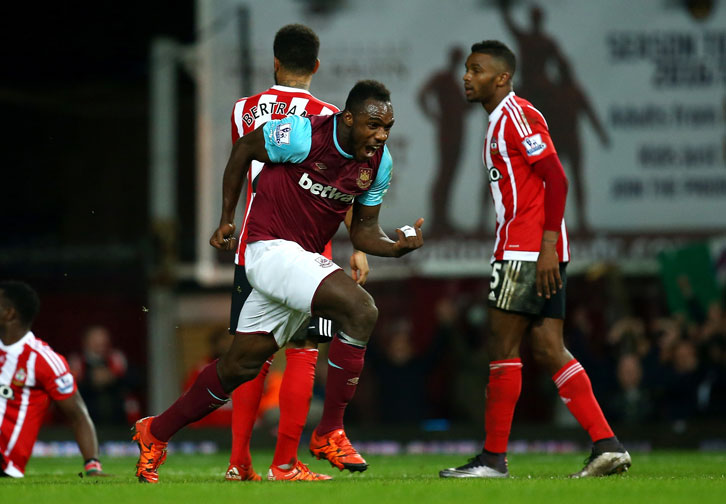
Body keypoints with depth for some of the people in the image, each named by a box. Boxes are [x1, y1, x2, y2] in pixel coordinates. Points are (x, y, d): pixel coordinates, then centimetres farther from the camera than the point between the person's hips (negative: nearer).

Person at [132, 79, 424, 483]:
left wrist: (398, 246, -12)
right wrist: (227, 219, 5)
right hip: (272, 249, -8)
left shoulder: (379, 162, 1)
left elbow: (364, 231, 9)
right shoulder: (303, 135, -19)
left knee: (241, 365, 13)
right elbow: (244, 149, -2)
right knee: (360, 309, -25)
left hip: (305, 259, 8)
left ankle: (156, 433, 30)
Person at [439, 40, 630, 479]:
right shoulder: (500, 122, 21)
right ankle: (607, 444, -1)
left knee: (504, 348, -5)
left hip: (528, 251, -10)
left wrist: (548, 246, -21)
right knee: (548, 350, 4)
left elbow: (556, 180, -16)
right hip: (536, 252, 10)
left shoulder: (517, 116, -10)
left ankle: (494, 458, -1)